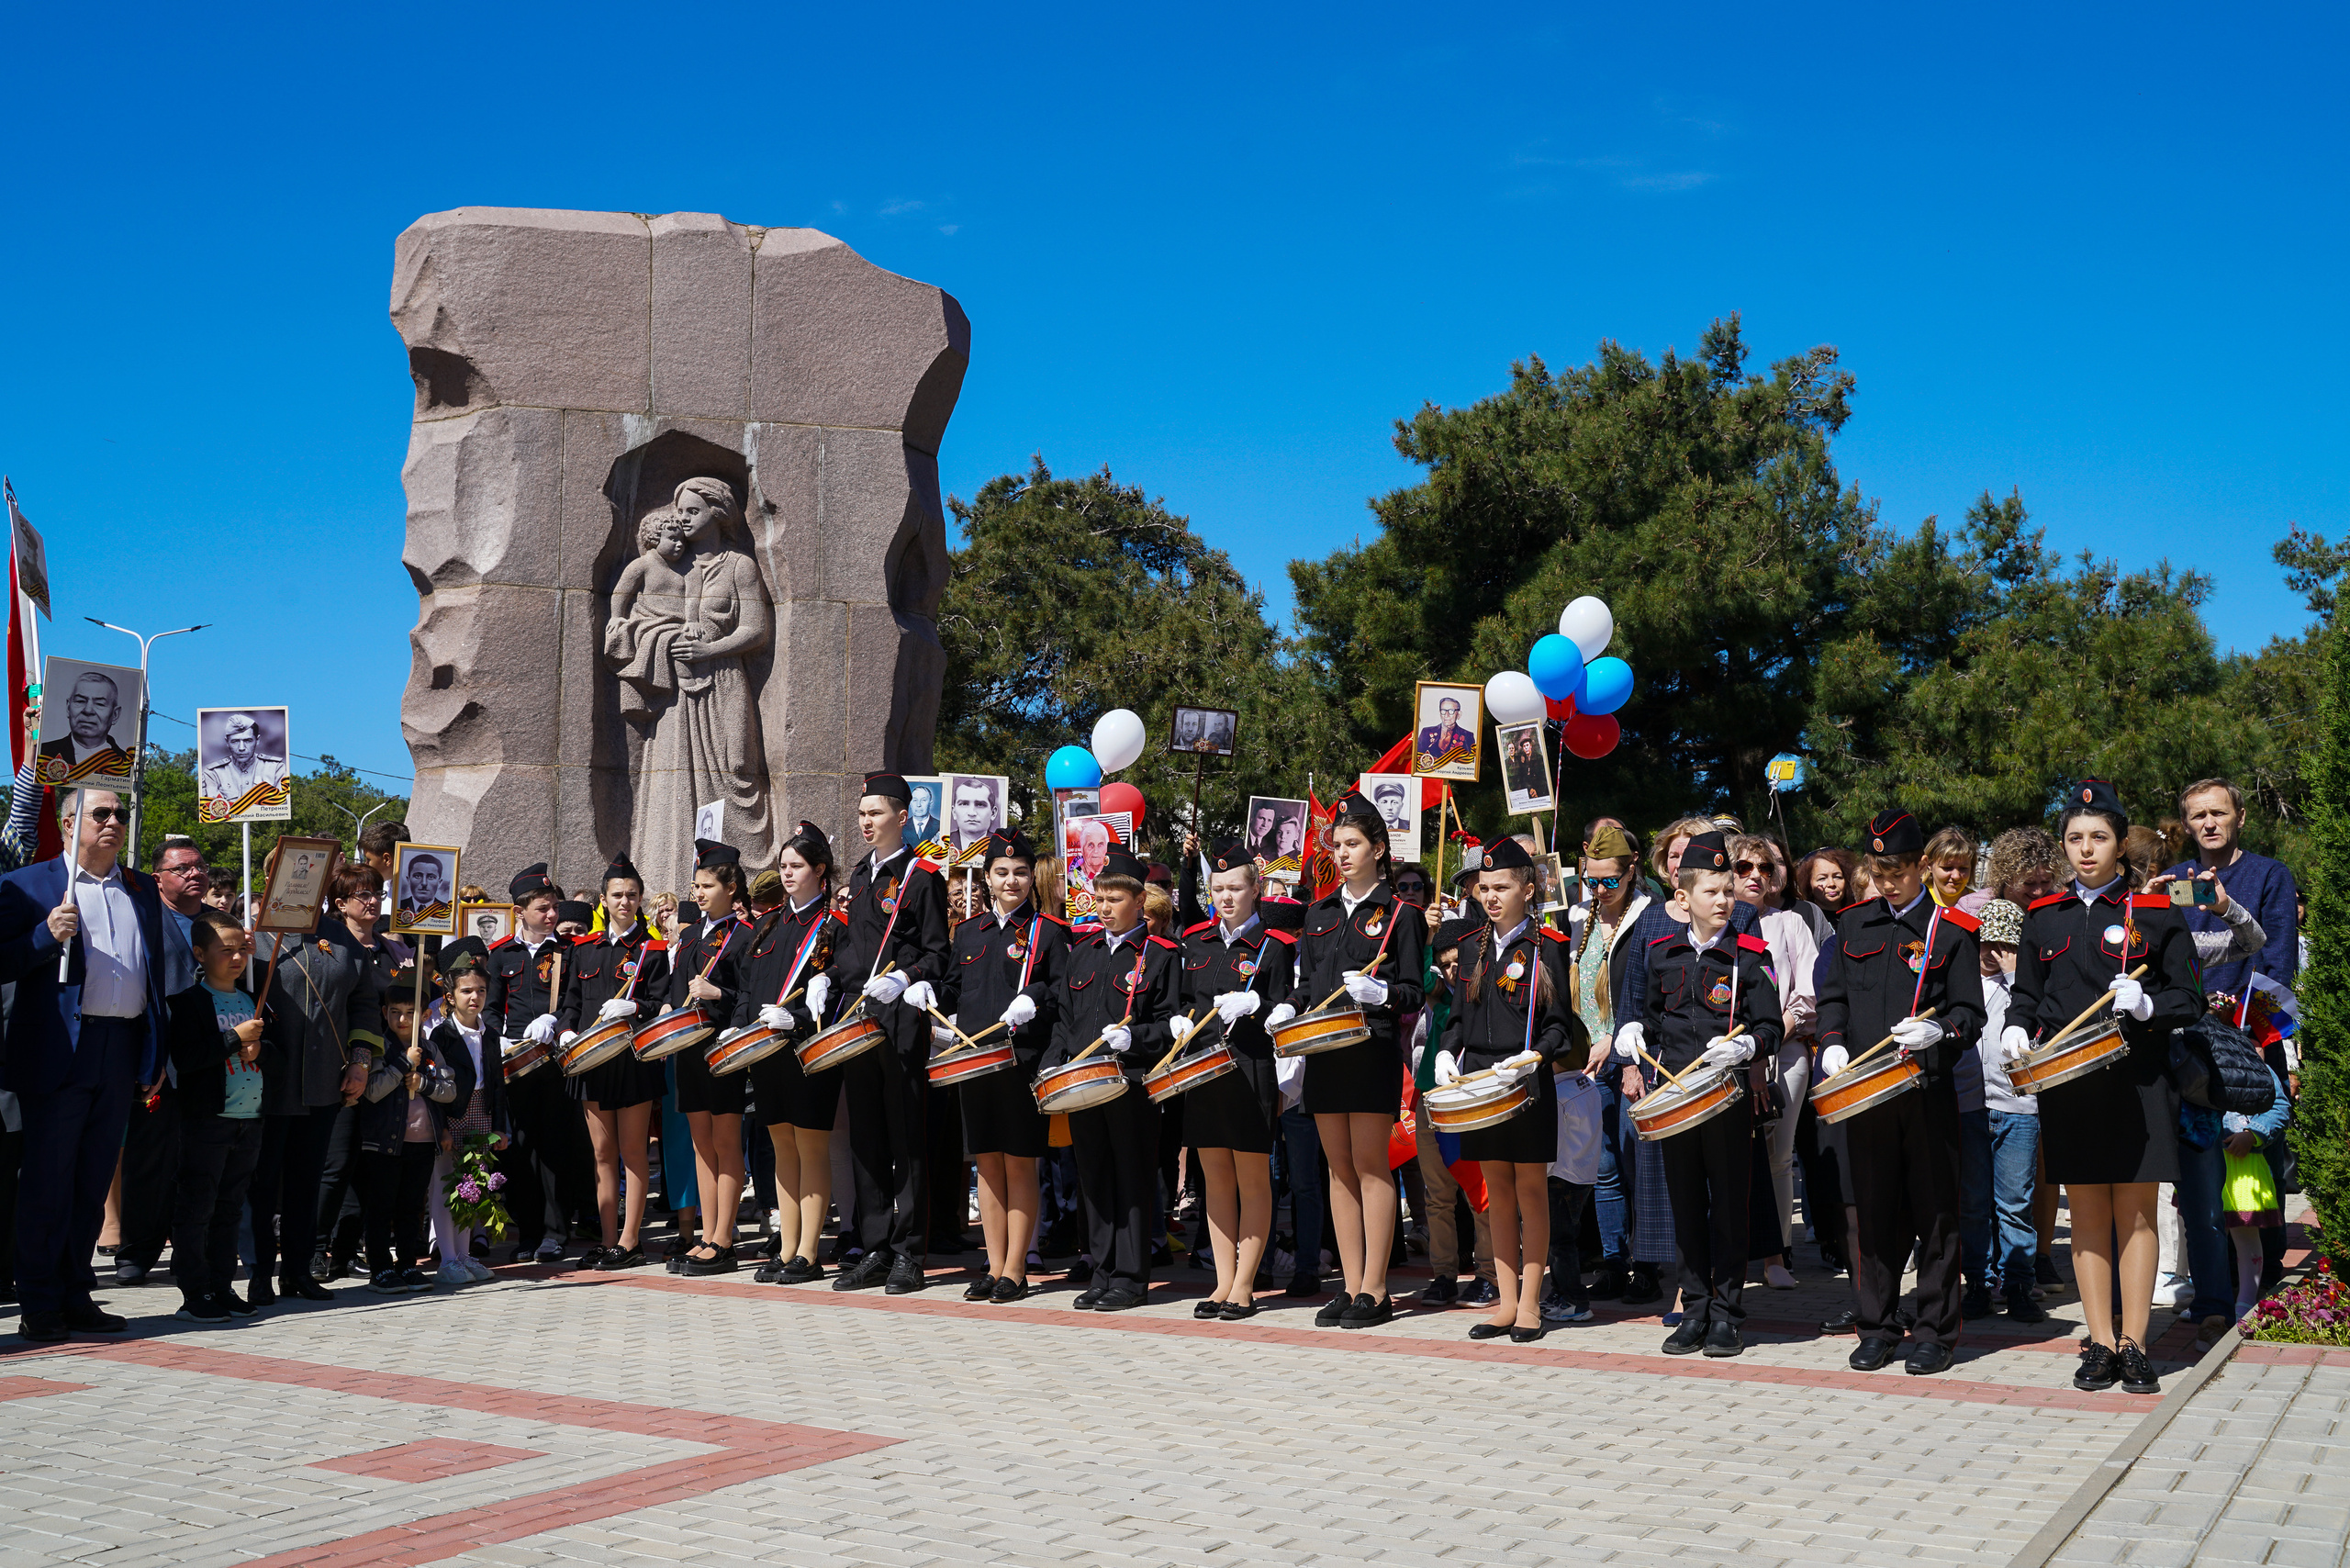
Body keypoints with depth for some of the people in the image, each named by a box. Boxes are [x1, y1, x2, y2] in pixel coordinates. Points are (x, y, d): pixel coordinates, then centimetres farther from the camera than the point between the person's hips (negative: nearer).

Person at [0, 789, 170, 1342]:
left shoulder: (142, 890, 16)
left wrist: (157, 1053, 13)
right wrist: (46, 935, -20)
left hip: (123, 1053, 5)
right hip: (59, 1051, -5)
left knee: (93, 1183, 10)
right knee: (47, 1183, -1)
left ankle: (77, 1298, 17)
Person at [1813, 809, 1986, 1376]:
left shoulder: (1951, 931, -1)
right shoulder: (1854, 924, 12)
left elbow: (1971, 1013, -3)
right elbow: (1833, 997, 16)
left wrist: (1939, 1030, -24)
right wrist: (1832, 1044, -2)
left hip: (1928, 1091, -3)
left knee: (1934, 1212, 2)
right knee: (1875, 1212, 8)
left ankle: (1936, 1331, 11)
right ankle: (1877, 1327, 17)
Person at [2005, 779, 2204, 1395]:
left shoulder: (2155, 912, 0)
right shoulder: (2043, 917, 9)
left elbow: (2189, 999, 1)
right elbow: (2027, 992, 17)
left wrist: (2146, 1007, -19)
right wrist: (2016, 1029, -4)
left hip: (2137, 1082, -3)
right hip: (2067, 1084, 3)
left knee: (2136, 1212, 2)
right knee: (2088, 1214, 6)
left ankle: (2134, 1344, 10)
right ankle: (2101, 1344, 13)